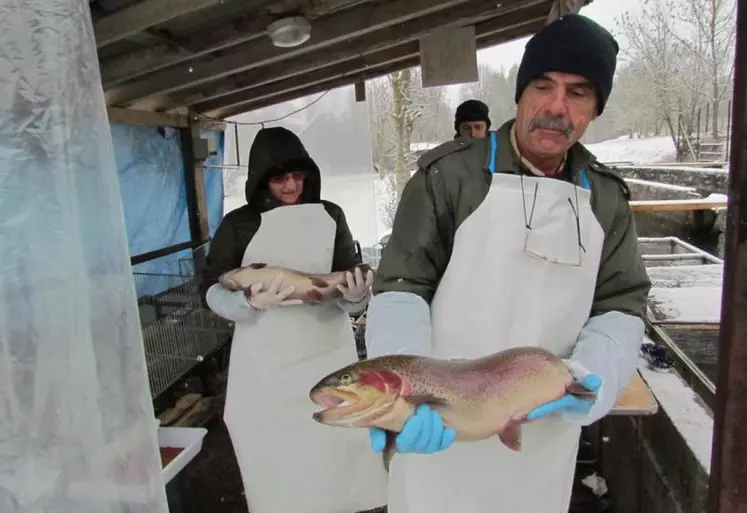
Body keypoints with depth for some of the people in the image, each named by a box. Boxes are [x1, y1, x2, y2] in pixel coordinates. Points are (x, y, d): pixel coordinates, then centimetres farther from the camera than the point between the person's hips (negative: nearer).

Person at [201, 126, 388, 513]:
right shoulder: (238, 224, -3)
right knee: (276, 452, 8)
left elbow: (348, 276, 1)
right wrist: (250, 302, -23)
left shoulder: (329, 216, 0)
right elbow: (212, 289, -3)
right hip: (265, 364, -1)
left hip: (327, 353, 1)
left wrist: (355, 294, -22)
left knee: (338, 444, 10)